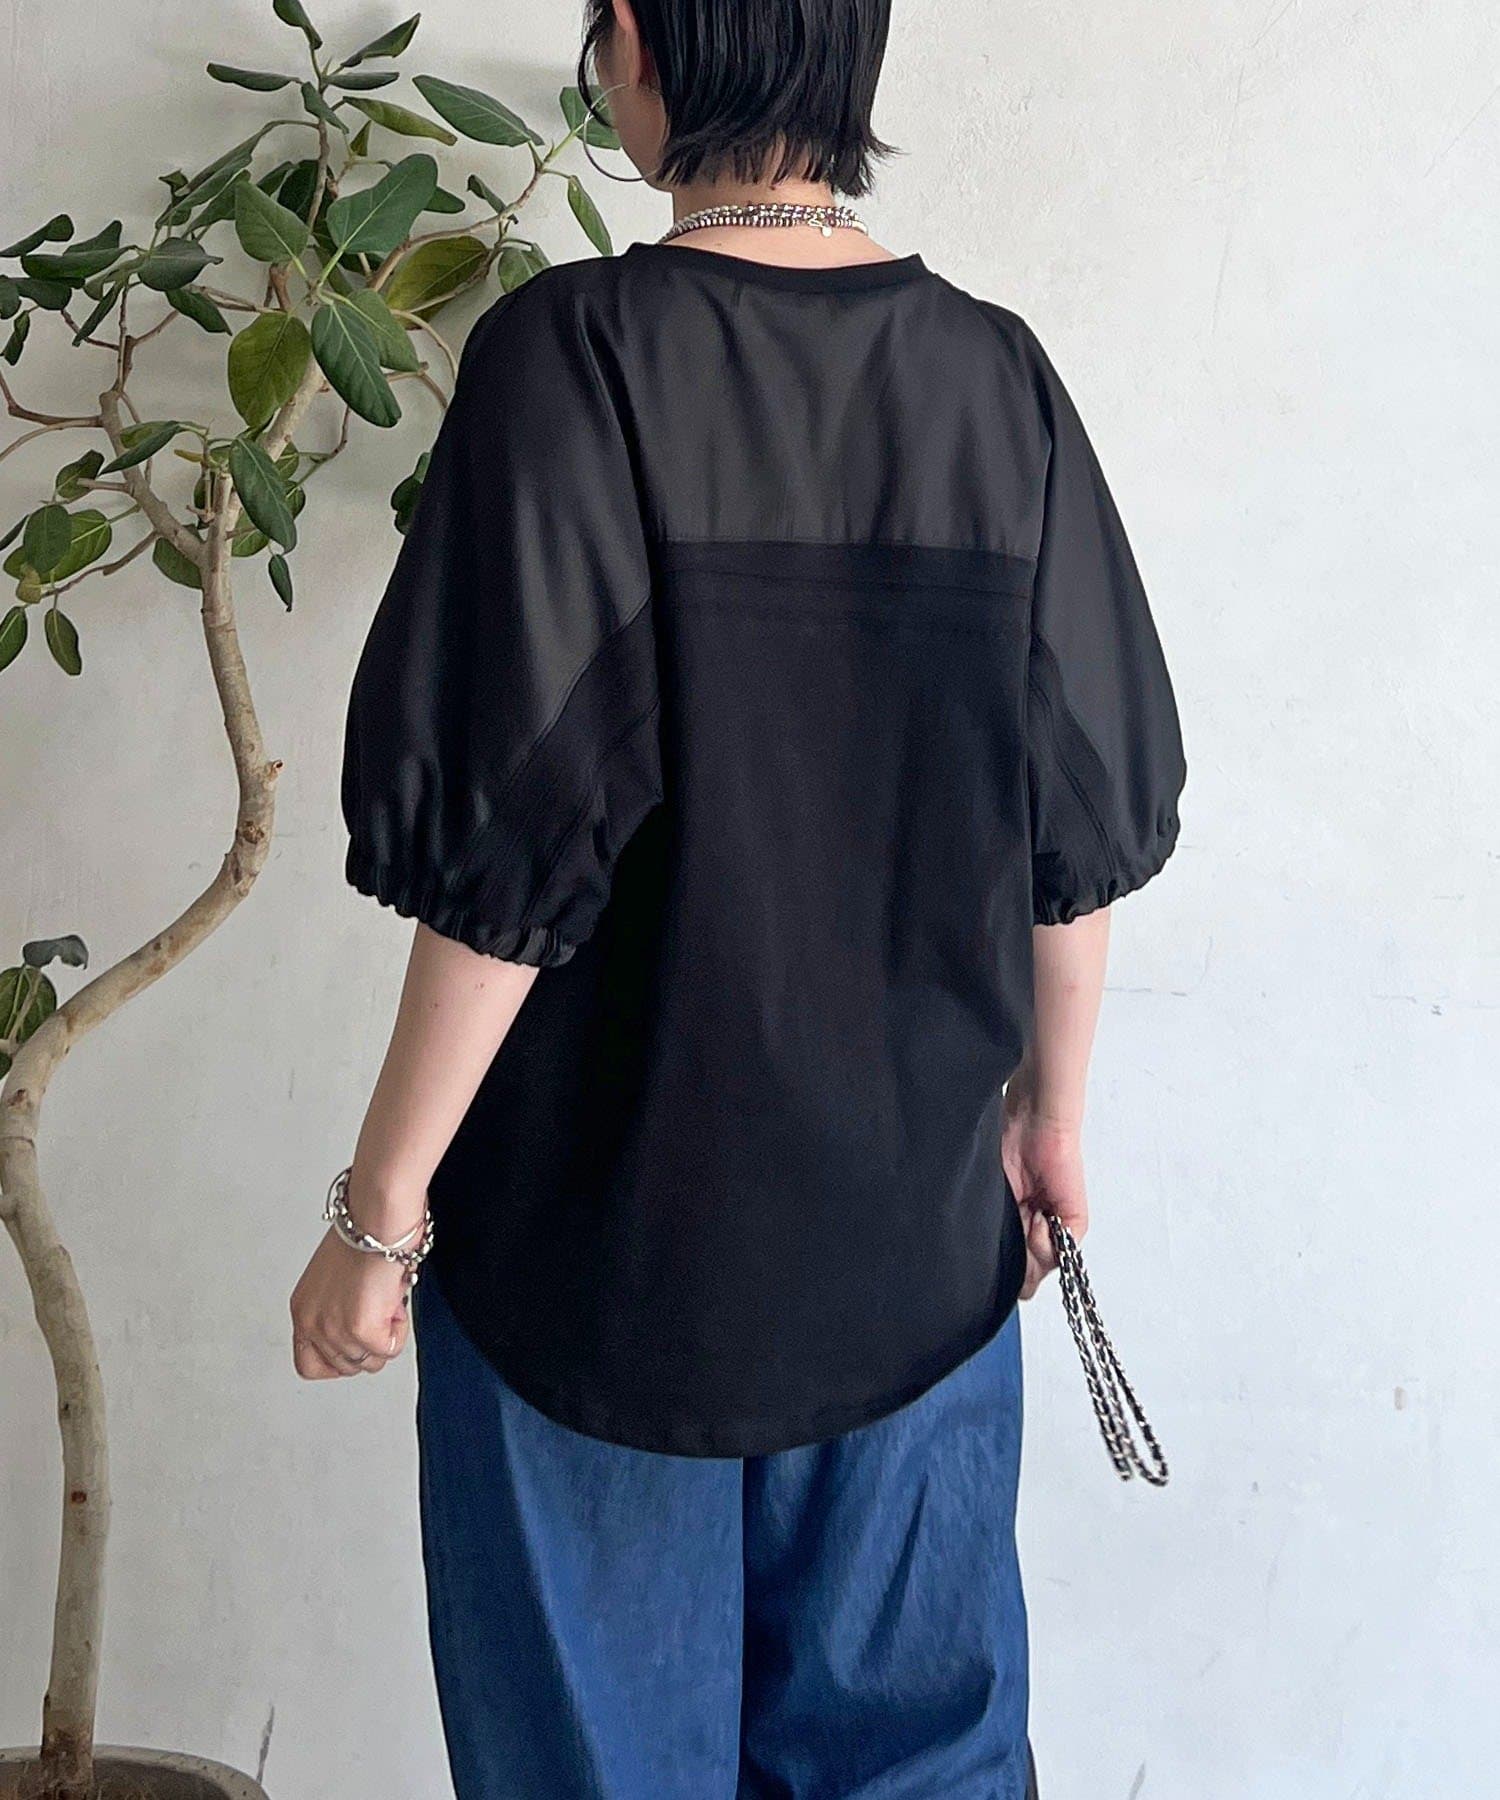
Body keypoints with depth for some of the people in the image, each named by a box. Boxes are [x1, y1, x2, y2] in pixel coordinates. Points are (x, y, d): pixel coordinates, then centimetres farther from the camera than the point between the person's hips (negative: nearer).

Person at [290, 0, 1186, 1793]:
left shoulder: (575, 353, -16)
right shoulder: (998, 375, -3)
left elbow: (505, 847, -18)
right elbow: (1089, 813, 2)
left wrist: (380, 1210, -7)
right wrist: (1051, 1109, 16)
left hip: (607, 1250, -4)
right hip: (923, 1241, 4)